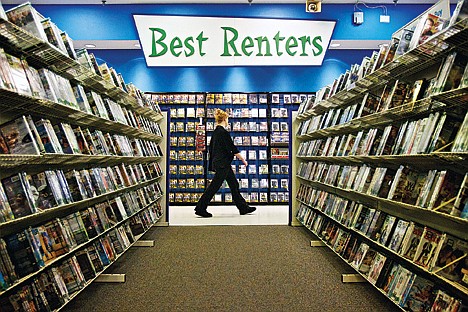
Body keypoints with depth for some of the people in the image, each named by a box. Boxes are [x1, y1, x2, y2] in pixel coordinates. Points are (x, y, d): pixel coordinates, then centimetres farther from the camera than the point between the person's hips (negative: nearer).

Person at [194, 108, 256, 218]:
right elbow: (233, 149, -16)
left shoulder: (215, 132, 11)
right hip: (223, 164, -10)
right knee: (214, 186, -2)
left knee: (234, 184, 13)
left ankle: (243, 208, 21)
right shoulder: (224, 132, -17)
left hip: (218, 162, 10)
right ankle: (200, 208, 7)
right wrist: (243, 160, -6)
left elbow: (210, 148, 16)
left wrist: (213, 163, 24)